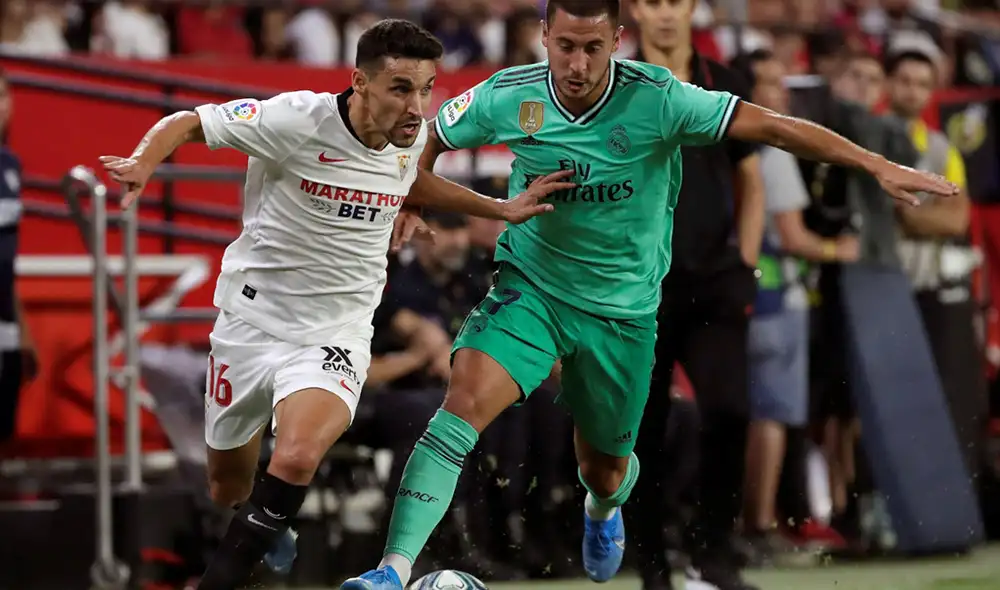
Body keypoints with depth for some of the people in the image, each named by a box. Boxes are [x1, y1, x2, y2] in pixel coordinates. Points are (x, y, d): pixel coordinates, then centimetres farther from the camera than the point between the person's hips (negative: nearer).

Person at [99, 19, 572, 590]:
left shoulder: (412, 135, -6)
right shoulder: (297, 119, -22)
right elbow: (186, 122, -13)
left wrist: (501, 209, 16)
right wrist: (143, 162, -33)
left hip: (334, 334, 1)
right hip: (251, 319, -1)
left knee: (296, 461, -29)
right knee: (229, 487, 17)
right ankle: (268, 528, 54)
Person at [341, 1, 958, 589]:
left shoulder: (657, 100, -20)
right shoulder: (507, 97, -13)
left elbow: (773, 126, -21)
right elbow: (428, 139, 7)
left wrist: (878, 165, -25)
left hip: (622, 311, 0)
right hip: (530, 290, 0)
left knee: (604, 470, 14)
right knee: (465, 402, -25)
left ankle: (604, 508, 55)